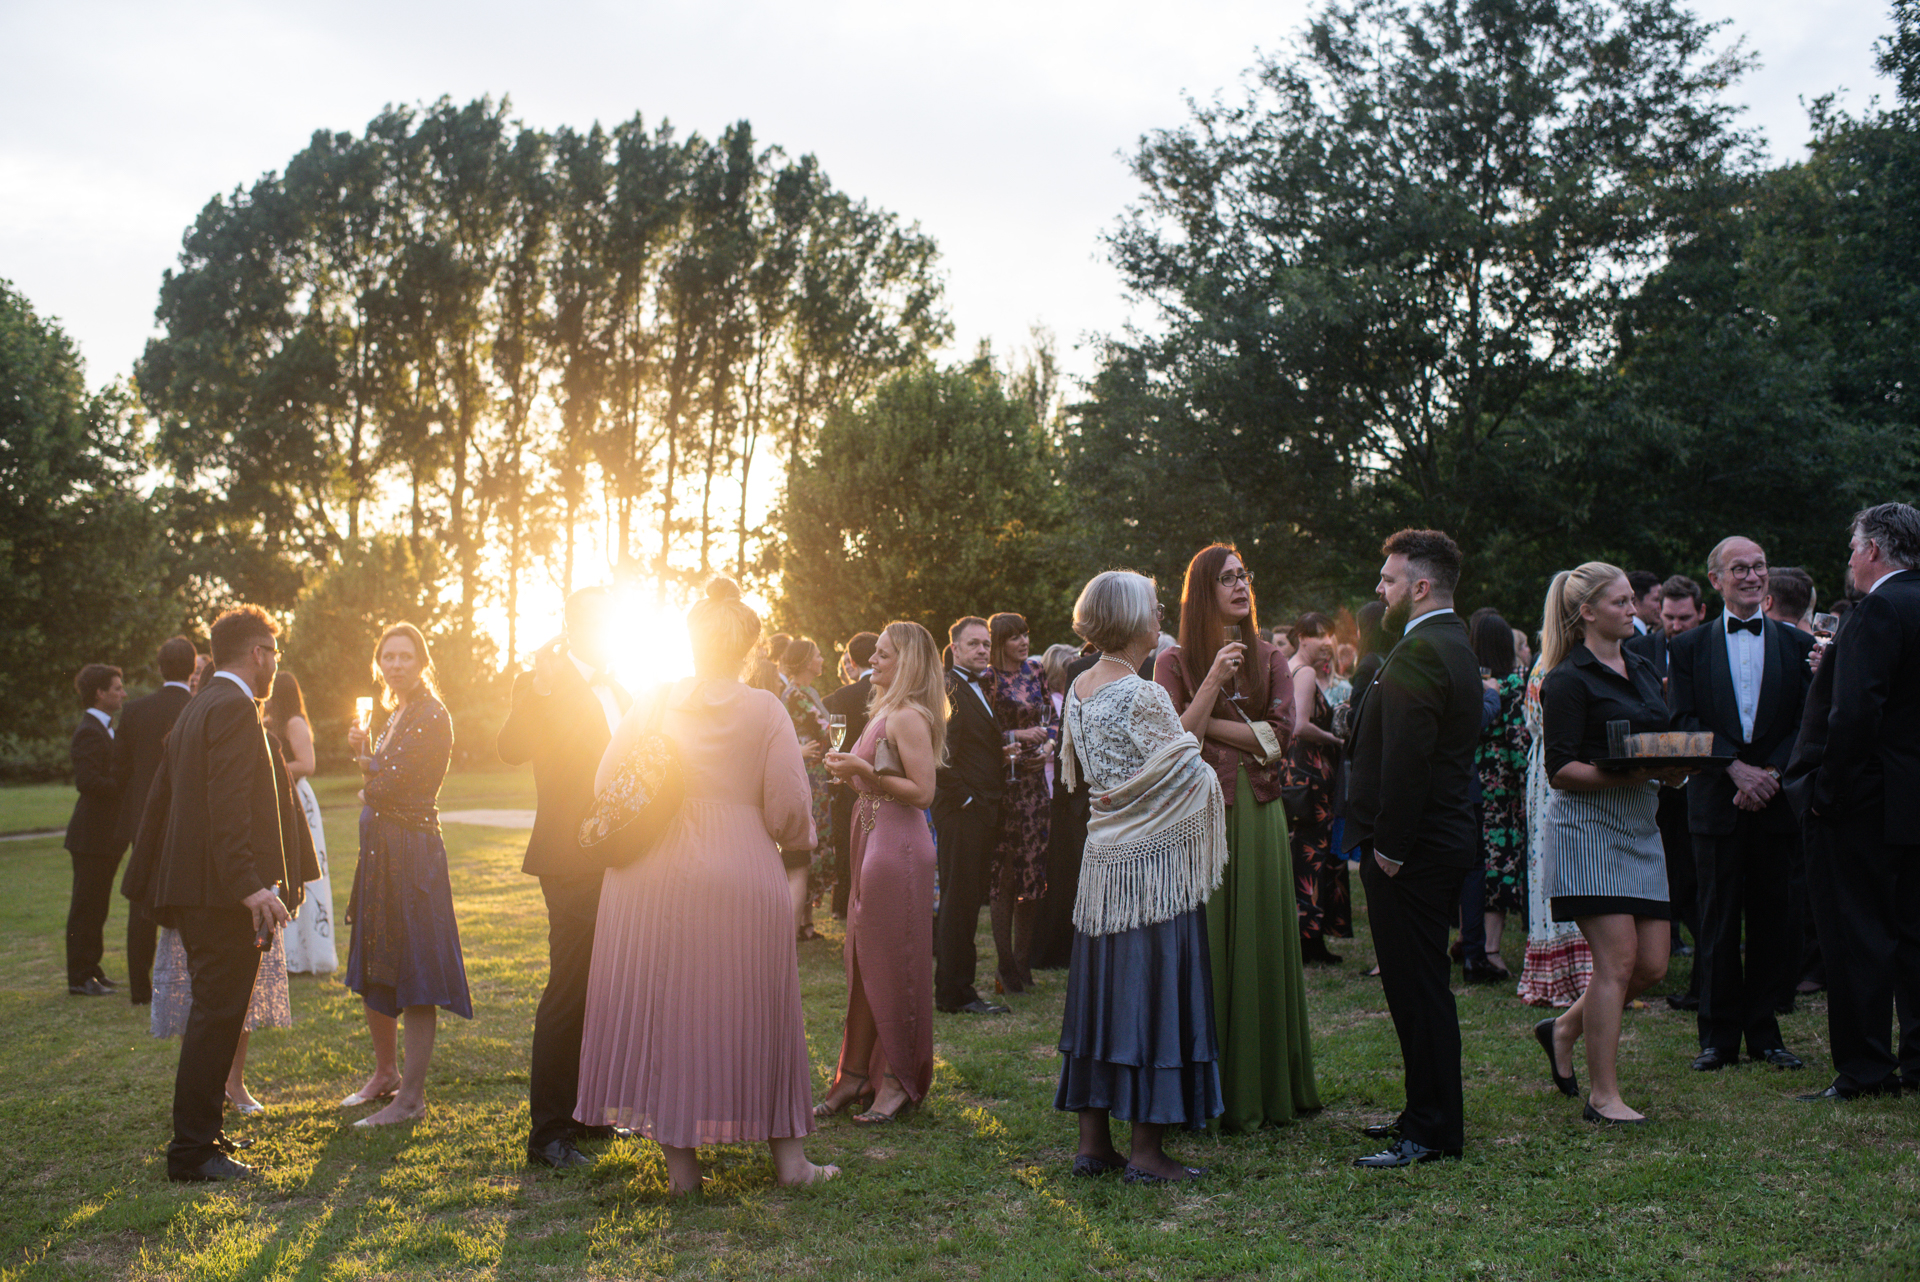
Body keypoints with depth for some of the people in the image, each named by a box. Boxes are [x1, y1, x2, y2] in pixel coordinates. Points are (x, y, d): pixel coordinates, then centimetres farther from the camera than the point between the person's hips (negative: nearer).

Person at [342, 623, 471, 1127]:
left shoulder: (430, 717, -14)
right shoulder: (397, 713, 15)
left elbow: (385, 784, -18)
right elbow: (378, 786, 16)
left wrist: (365, 756, 3)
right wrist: (365, 752, -1)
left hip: (413, 853, -10)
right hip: (380, 851, 10)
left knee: (413, 975, -4)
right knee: (371, 972, 18)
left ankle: (411, 1097, 3)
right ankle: (385, 1074, 33)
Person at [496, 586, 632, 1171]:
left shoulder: (620, 695, 16)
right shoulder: (546, 686, -7)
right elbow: (512, 748, -25)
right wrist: (538, 686, -36)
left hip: (618, 864, 8)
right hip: (573, 864, -8)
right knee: (567, 995, -5)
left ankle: (585, 1112, 29)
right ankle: (548, 1133, 4)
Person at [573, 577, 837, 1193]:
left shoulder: (651, 704, 0)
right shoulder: (765, 710, -6)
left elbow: (606, 785, 3)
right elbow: (789, 807, -8)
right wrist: (802, 841, 14)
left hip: (652, 881, 2)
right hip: (742, 881, -1)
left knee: (662, 1009, 11)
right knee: (751, 1013, 10)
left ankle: (680, 1159, 16)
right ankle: (787, 1156, 20)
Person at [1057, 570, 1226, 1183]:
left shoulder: (1079, 688, 8)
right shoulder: (1142, 695, -18)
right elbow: (1186, 770, -12)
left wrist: (1209, 685, 16)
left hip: (1104, 858, 8)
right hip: (1154, 865, -8)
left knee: (1101, 992, 12)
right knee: (1154, 994, 1)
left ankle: (1093, 1143, 18)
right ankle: (1147, 1151, 7)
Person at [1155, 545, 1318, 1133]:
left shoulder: (1269, 659, 11)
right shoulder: (1174, 662, 3)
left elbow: (1281, 736, -1)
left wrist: (1209, 725, -5)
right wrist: (1213, 680, -14)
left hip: (1259, 813, 3)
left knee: (1260, 943, 5)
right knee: (1204, 947, -2)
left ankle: (1264, 1088, 16)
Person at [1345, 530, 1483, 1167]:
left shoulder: (1418, 651, -18)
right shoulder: (1455, 646, 16)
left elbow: (1406, 760, -24)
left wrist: (1389, 847, -18)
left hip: (1411, 852, -11)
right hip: (1446, 839, 11)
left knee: (1418, 992, -3)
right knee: (1425, 987, 17)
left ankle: (1431, 1132, 4)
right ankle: (1429, 1113, 28)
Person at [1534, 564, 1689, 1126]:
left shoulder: (1643, 669, 17)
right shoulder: (1568, 680, -8)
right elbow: (1560, 770, -13)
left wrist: (1672, 768, 1)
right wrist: (1628, 774, -24)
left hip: (1640, 826, 8)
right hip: (1588, 826, -8)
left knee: (1653, 964, 6)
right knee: (1617, 960, -9)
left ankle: (1565, 1028, 27)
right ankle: (1602, 1095, 1)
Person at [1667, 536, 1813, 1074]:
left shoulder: (1797, 644, 9)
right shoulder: (1688, 647, 7)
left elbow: (1807, 723, 2)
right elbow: (1683, 721, -2)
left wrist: (1769, 773, -12)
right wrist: (1735, 767, -15)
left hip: (1776, 803, 1)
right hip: (1716, 802, -1)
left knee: (1773, 919, 5)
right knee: (1718, 922, 2)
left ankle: (1764, 1032, 17)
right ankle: (1719, 1036, 10)